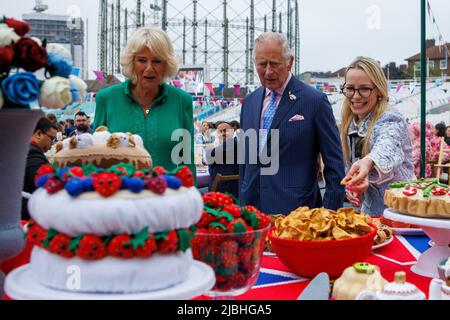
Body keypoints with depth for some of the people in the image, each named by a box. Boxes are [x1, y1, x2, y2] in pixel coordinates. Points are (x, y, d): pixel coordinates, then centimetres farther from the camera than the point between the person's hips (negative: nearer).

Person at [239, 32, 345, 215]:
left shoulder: (315, 101, -6)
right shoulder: (249, 102, 12)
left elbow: (334, 164, -4)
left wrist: (330, 212, -8)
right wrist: (242, 203, 15)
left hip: (296, 210, -4)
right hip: (252, 208, 5)